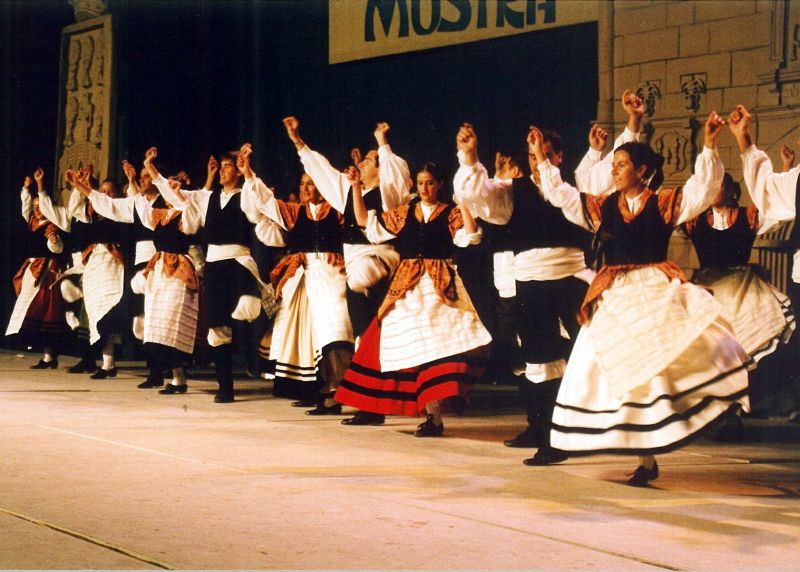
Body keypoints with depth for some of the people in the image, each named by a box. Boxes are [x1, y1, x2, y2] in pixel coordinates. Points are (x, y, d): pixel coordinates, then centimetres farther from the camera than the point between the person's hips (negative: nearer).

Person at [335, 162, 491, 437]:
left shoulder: (450, 213, 4)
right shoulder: (404, 213, 13)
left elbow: (470, 236, -13)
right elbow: (365, 221, 15)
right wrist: (356, 188, 7)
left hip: (439, 284, -4)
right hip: (407, 285, 4)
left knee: (437, 343, -14)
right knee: (414, 347, 2)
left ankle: (434, 415, -12)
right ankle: (432, 415, 9)